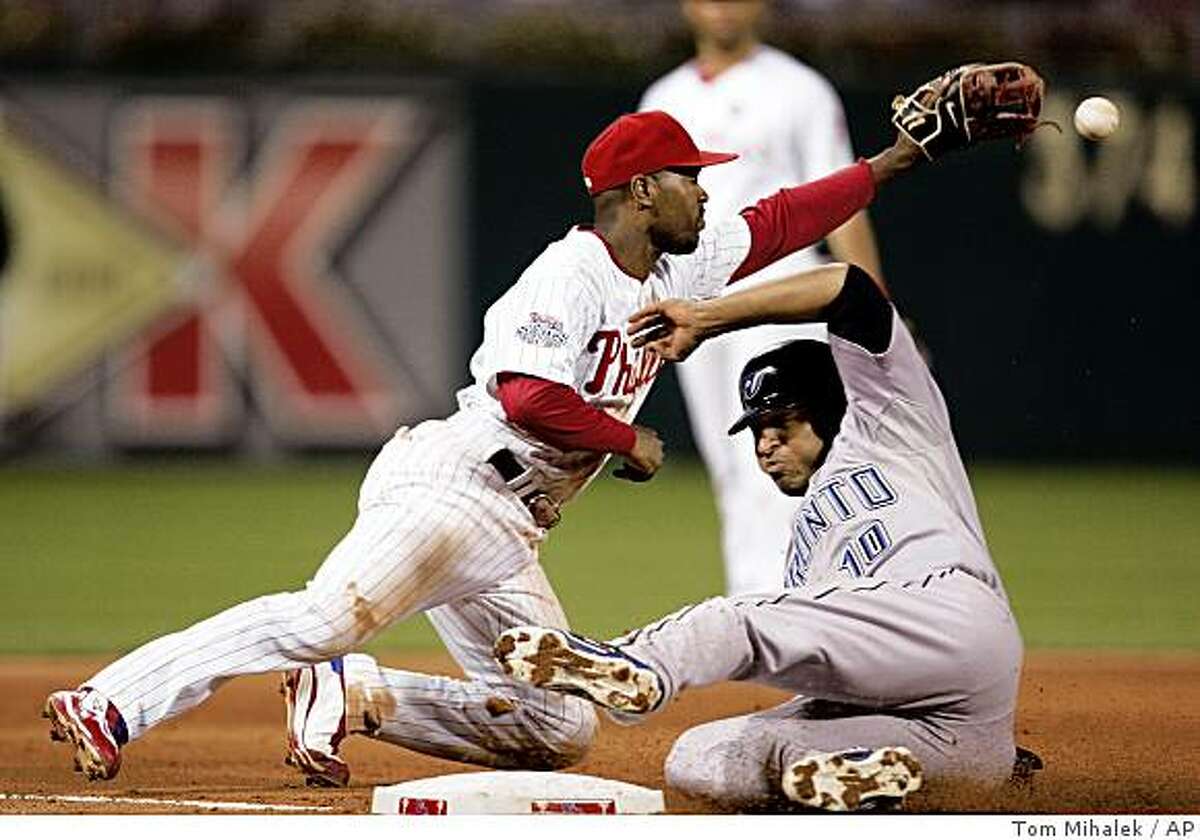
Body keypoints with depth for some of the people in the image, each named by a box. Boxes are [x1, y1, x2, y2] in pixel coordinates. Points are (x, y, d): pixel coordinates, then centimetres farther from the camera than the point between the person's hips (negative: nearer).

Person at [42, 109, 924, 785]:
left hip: (506, 539, 9)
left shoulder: (678, 271, 18)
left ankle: (347, 699, 7)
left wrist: (889, 163, 23)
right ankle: (108, 706, -30)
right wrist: (627, 440, -10)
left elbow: (776, 223, 26)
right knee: (327, 618, -29)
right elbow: (528, 392, -22)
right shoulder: (572, 273, -10)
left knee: (560, 729, 3)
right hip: (448, 483, -9)